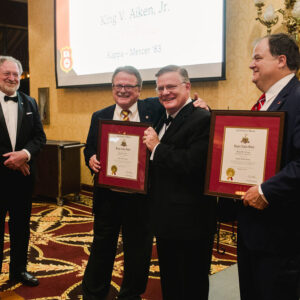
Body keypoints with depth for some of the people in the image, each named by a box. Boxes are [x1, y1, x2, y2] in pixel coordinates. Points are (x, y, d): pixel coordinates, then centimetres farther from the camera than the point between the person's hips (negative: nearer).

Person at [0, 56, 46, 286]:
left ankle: (19, 269, 31)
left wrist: (25, 154, -14)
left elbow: (40, 136, 5)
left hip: (23, 174, 4)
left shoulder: (30, 103, 8)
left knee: (21, 225, 15)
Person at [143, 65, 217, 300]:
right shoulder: (164, 120, 13)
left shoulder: (202, 120, -18)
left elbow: (192, 164, -31)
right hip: (165, 219, 9)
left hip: (190, 222, -9)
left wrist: (157, 147, -19)